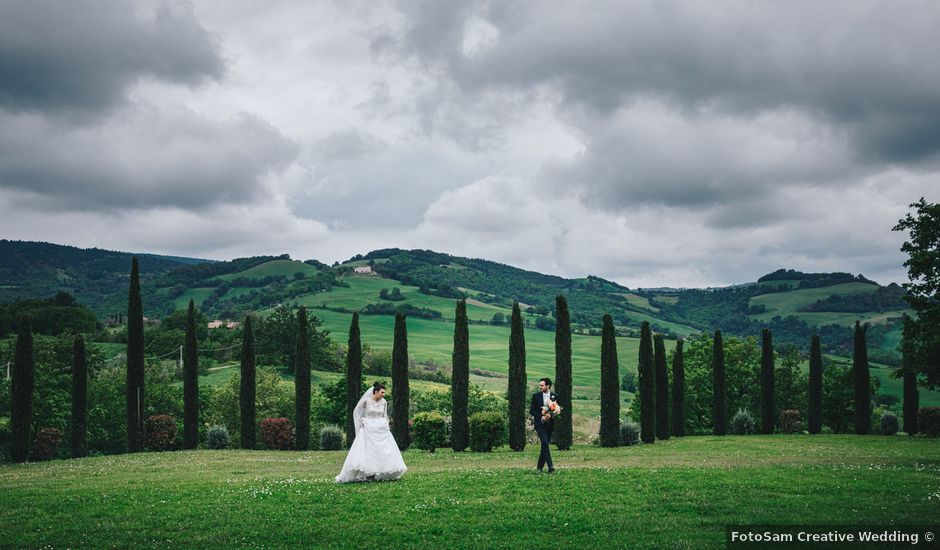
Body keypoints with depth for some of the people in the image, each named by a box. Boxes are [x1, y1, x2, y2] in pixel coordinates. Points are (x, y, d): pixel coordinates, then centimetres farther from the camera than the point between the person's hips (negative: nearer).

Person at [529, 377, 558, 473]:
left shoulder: (555, 397, 3)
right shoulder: (536, 396, 2)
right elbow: (531, 410, 1)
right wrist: (541, 416, -13)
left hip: (550, 424, 2)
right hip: (539, 423, -2)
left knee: (545, 445, 6)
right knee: (545, 443, -17)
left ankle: (540, 467, 16)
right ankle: (550, 466, -21)